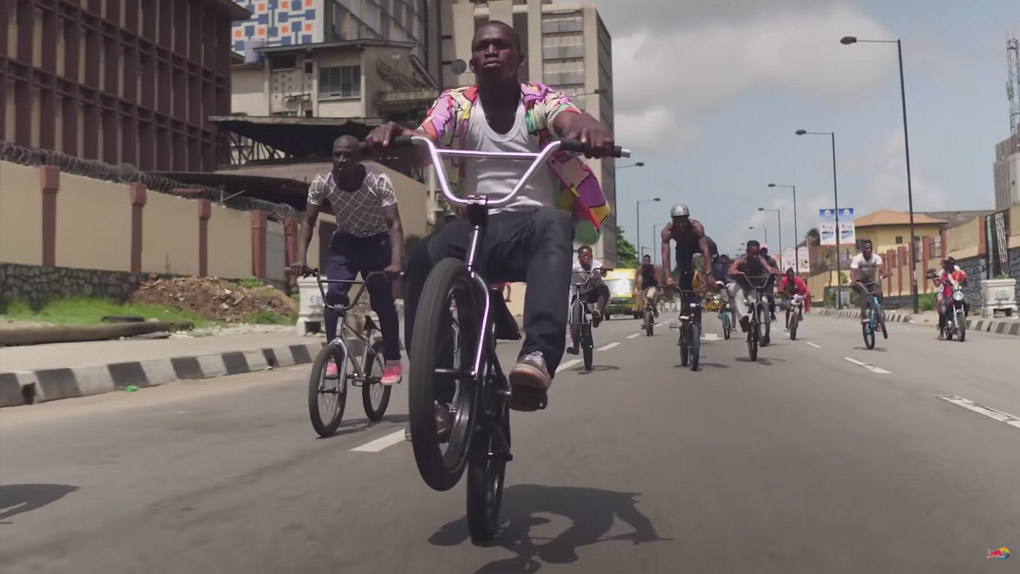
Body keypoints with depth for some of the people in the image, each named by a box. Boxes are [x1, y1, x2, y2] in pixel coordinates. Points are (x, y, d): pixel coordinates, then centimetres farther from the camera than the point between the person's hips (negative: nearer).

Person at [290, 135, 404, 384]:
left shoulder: (379, 181, -27)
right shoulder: (322, 182, -19)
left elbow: (394, 224, -30)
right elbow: (309, 221, -13)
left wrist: (395, 262, -44)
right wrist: (301, 258, -27)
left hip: (376, 242, -2)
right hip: (345, 241, 2)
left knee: (383, 302, -6)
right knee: (333, 294, -17)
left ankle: (393, 362, 10)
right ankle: (332, 357, -8)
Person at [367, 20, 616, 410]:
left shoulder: (542, 100, 3)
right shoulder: (456, 104, 7)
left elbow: (570, 120, -20)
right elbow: (421, 143, -12)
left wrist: (589, 128, -46)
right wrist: (396, 134, -37)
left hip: (532, 225, -1)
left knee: (555, 225, -36)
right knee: (422, 256, -29)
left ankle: (539, 355, -48)